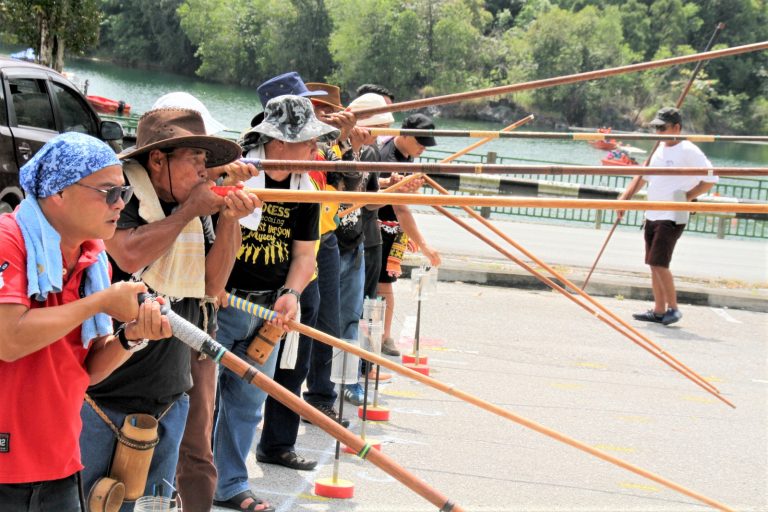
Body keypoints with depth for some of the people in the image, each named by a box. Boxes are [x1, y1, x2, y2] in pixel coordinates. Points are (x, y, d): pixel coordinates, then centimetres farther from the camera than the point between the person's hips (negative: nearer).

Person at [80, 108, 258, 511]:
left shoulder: (196, 208, 7)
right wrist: (190, 210, -17)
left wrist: (229, 219, -9)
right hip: (101, 388, -6)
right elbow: (130, 255, -28)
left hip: (167, 397, 6)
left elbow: (212, 284, 4)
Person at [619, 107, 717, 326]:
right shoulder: (661, 149, 15)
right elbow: (643, 177, 22)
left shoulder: (689, 151, -10)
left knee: (659, 263, -13)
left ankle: (673, 308, -1)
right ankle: (659, 311, 15)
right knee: (653, 264, 9)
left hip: (672, 216, -8)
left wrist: (685, 198, -14)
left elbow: (711, 179, -13)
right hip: (652, 215, 9)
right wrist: (624, 198, 11)